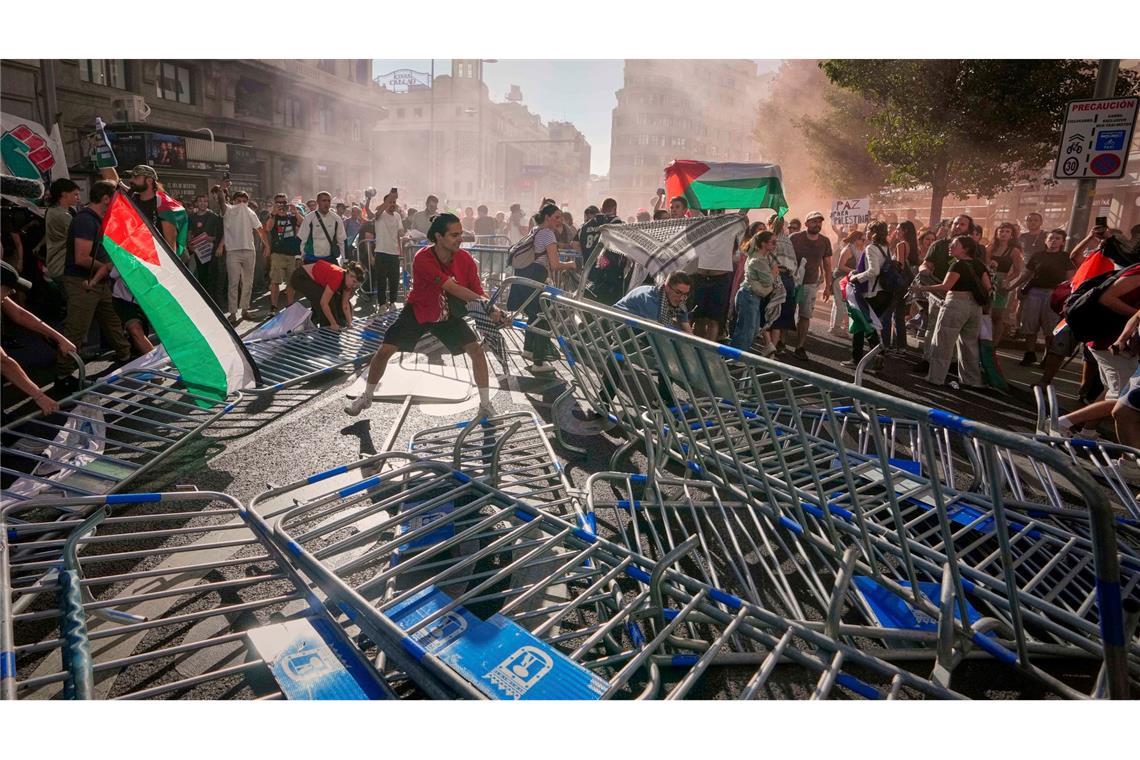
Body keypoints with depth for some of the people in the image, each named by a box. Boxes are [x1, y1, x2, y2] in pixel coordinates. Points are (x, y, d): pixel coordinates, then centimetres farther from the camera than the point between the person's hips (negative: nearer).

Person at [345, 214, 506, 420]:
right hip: (417, 311, -2)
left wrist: (490, 308, -38)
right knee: (384, 351, -6)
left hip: (448, 314, 3)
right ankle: (366, 397, 20)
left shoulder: (465, 259, -18)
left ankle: (485, 405, 1)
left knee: (477, 350, -13)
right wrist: (484, 302, -45)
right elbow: (452, 288, -39)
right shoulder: (423, 259, -30)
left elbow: (478, 293, -16)